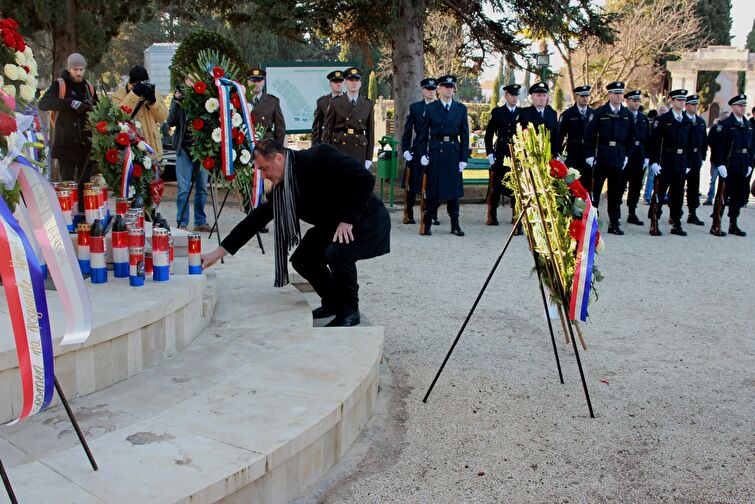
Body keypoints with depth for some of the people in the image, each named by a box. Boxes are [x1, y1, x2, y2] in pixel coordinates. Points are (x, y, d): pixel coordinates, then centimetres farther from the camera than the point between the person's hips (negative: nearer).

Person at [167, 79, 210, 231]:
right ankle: (182, 223, 7)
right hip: (184, 149, -1)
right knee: (183, 189, 0)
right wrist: (176, 102, -13)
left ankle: (200, 221, 20)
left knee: (202, 187, 9)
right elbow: (171, 122, -4)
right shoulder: (180, 97, 3)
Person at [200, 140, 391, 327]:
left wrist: (348, 220, -27)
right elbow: (257, 218, 0)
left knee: (337, 251, -31)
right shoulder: (282, 188, -2)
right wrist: (218, 253, -4)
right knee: (302, 260, -4)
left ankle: (349, 311, -9)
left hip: (368, 218, -8)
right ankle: (333, 303, 19)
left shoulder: (319, 157, -24)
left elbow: (365, 179, -27)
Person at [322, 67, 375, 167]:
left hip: (359, 150, 1)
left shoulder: (368, 105, 9)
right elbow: (327, 129, 5)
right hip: (338, 148, -1)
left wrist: (369, 158, 4)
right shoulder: (335, 103, 5)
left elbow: (370, 132, 8)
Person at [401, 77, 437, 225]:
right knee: (412, 185, 4)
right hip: (417, 150, 0)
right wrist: (406, 149, -3)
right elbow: (407, 130, 6)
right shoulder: (415, 107, 6)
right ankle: (409, 214, 14)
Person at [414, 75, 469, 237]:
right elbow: (423, 133, 4)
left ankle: (455, 225, 14)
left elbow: (464, 135, 6)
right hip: (435, 151, -1)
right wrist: (422, 154, -5)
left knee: (454, 188, 6)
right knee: (432, 188, 1)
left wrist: (464, 158, 0)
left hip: (453, 152, 2)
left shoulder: (461, 108, 7)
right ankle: (427, 223, 8)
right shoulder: (431, 108, 3)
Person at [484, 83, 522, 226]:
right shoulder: (497, 112, 6)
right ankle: (492, 217, 4)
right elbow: (489, 134, 5)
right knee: (496, 187, -1)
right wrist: (490, 153, -3)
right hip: (500, 155, -2)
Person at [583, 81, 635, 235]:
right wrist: (590, 154, -7)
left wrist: (626, 155, 9)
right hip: (601, 157, -3)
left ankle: (614, 223, 13)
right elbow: (589, 135, -3)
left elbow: (631, 138, 16)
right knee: (595, 189, 1)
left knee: (616, 192, 6)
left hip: (619, 159, 3)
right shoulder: (599, 112, -2)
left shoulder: (627, 115, 9)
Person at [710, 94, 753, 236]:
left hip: (743, 167, 6)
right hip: (729, 166, -6)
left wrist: (750, 164, 9)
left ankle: (733, 225, 19)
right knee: (723, 195, -1)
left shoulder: (748, 125, 13)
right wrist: (720, 164, -17)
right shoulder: (725, 124, -6)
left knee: (739, 196, 10)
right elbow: (719, 145, -11)